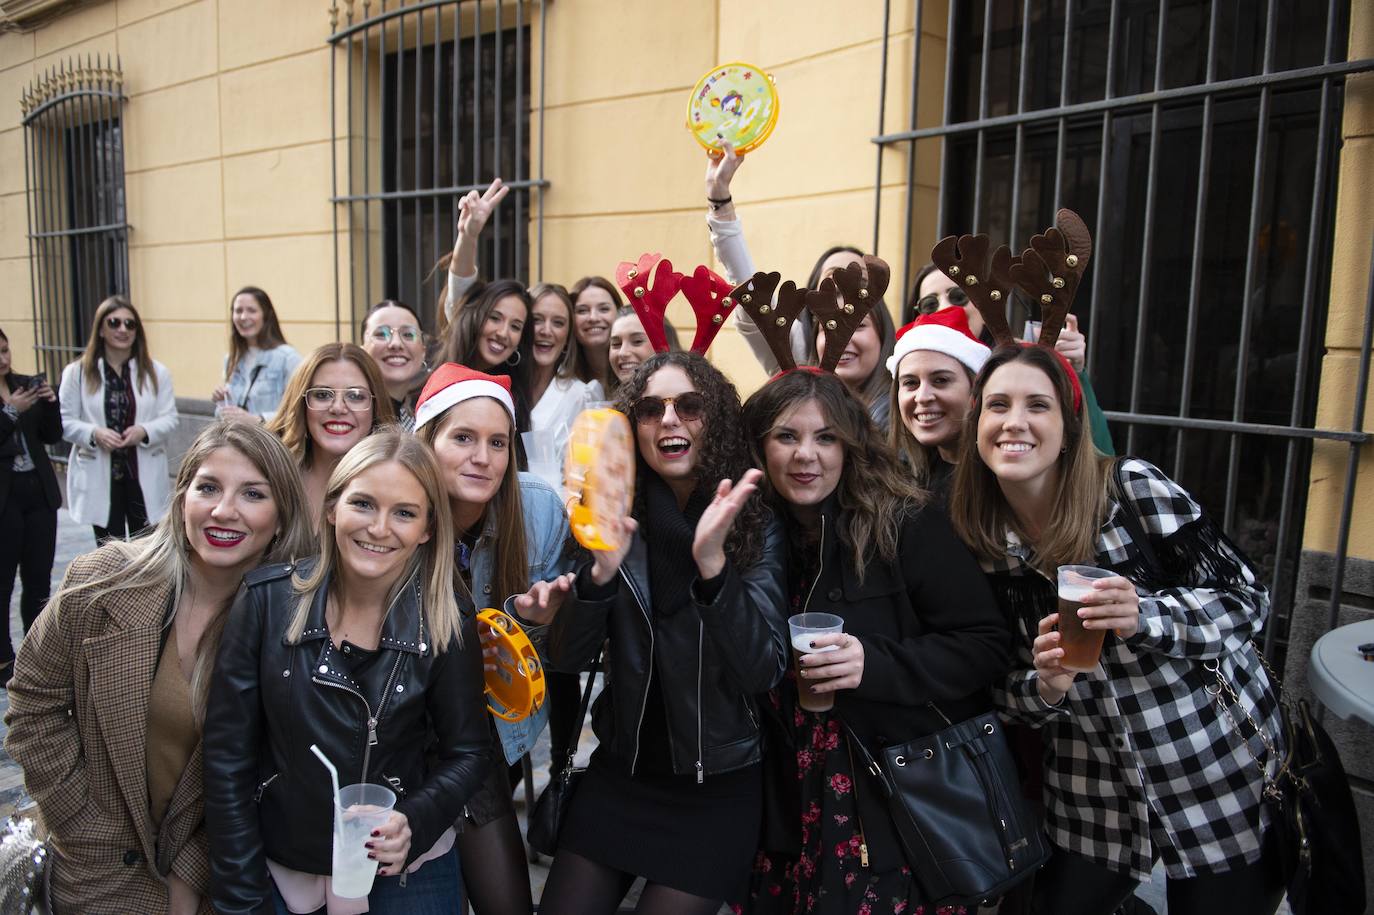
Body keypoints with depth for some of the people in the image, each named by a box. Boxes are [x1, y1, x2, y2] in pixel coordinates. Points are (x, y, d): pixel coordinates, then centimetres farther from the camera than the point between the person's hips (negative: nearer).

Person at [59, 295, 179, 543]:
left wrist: (145, 431, -19)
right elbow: (65, 421, -2)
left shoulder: (156, 372, 1)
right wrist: (94, 433, -21)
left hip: (144, 475, 1)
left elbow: (170, 419, 0)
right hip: (99, 476, -1)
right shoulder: (77, 373, -2)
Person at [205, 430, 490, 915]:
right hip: (280, 871, 1)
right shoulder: (267, 600, -13)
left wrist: (415, 823, -22)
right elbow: (228, 755, -8)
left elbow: (464, 753, -4)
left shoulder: (448, 627, -14)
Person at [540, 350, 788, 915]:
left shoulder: (756, 525, -11)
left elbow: (764, 672, -19)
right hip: (619, 774, 2)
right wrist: (601, 570, -28)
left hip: (716, 786, -2)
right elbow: (567, 658, -9)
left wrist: (712, 562, -33)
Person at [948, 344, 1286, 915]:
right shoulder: (979, 542, -6)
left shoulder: (1133, 487, -15)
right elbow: (1004, 689, 1)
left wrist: (1145, 615, -27)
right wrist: (1044, 687, -20)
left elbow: (1247, 600, -10)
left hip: (1217, 766, -2)